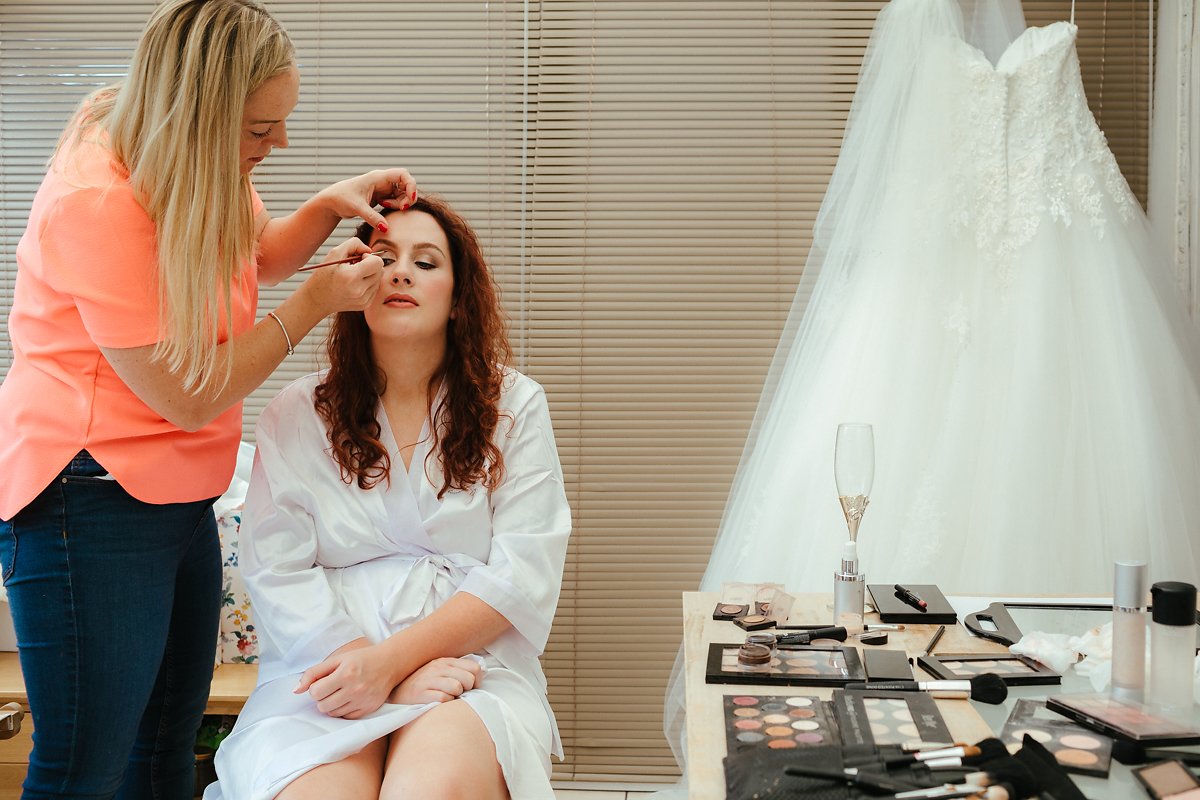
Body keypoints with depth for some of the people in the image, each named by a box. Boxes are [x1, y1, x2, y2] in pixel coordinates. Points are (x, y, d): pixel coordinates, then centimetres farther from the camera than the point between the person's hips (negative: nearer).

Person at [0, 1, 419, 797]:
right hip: (89, 498, -8)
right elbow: (188, 397, -19)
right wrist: (314, 303, -14)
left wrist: (331, 204, 4)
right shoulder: (97, 205, -23)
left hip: (179, 493, 9)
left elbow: (257, 254, 24)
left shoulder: (202, 170, 2)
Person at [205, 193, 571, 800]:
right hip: (327, 669, 1)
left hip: (470, 664, 0)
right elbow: (275, 572, 1)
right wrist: (400, 680, -13)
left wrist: (392, 659, -14)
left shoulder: (514, 406, 9)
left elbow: (522, 572, 0)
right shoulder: (296, 415, 10)